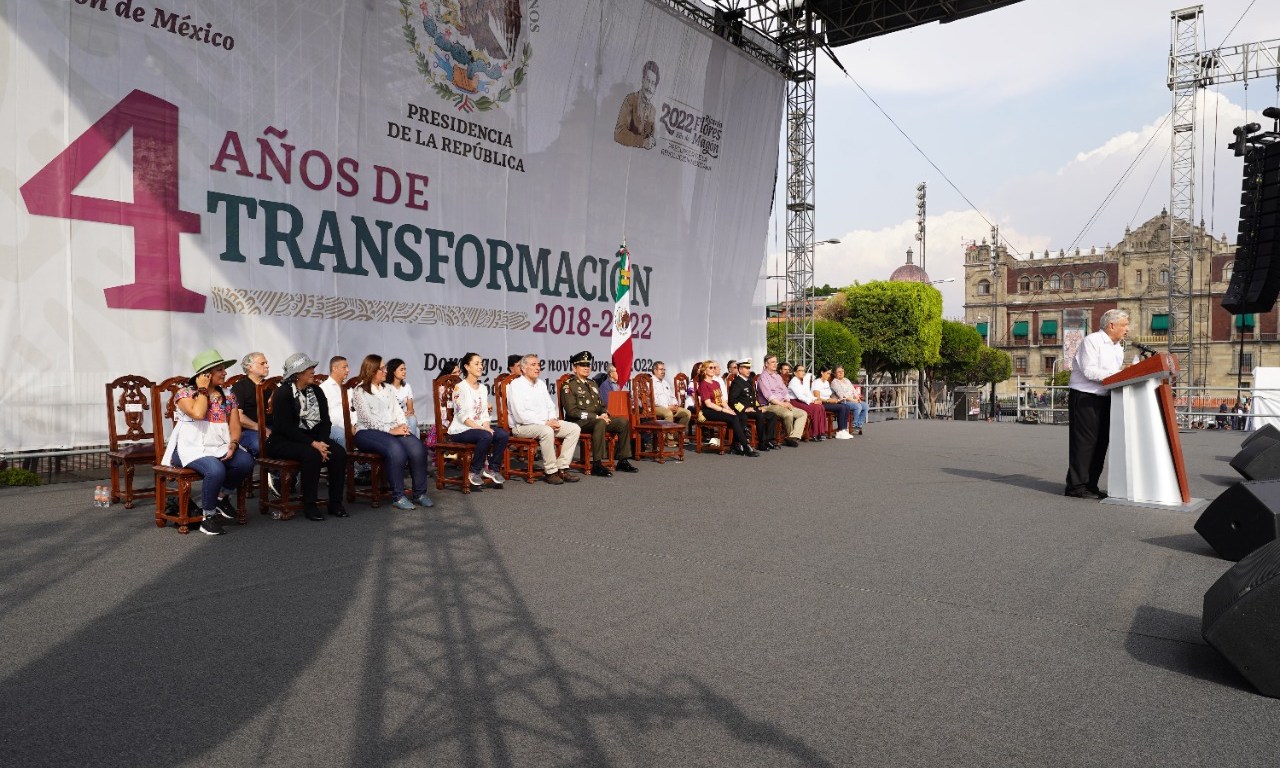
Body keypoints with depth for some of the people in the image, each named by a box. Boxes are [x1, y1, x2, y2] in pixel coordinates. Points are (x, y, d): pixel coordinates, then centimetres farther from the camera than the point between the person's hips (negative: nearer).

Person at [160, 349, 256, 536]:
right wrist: (203, 390, -9)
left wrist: (233, 444, -14)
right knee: (216, 470, -36)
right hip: (191, 448, -5)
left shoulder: (228, 396, 14)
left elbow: (235, 427, 6)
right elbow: (198, 413, -22)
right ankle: (208, 517, -14)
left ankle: (222, 497, 3)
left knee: (246, 462, -26)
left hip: (219, 447, 5)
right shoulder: (185, 392, 0)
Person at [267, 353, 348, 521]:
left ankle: (335, 503, -13)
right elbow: (285, 427, -18)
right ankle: (309, 506, -21)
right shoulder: (282, 393, -10)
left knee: (339, 453, -21)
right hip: (284, 441, -5)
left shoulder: (316, 391, 9)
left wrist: (322, 442, -14)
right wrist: (313, 443, -24)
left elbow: (325, 421, 6)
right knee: (312, 455, -34)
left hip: (314, 437, 6)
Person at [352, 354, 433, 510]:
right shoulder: (359, 391, 0)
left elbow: (397, 410, 14)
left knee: (417, 447, -23)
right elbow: (368, 418, -11)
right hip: (367, 432, -6)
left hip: (393, 430, 6)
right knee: (396, 448, -36)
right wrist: (390, 430, -19)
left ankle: (420, 493, -16)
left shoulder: (387, 388, 21)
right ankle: (398, 497, -27)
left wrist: (403, 426, -6)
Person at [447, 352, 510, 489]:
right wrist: (481, 428, -22)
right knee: (486, 436, -35)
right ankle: (474, 472, -16)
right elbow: (462, 416, -15)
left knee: (503, 434, -21)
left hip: (480, 427, 7)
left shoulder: (483, 388, 15)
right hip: (461, 430, -7)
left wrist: (487, 426, -10)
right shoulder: (460, 388, -8)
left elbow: (485, 413, 11)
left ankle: (493, 469, -5)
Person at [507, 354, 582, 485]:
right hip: (522, 426, -8)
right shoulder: (515, 385, -8)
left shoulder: (540, 384, 16)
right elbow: (520, 415, -18)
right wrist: (545, 423, -20)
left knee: (574, 429, -8)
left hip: (546, 423, 8)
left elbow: (551, 406, 20)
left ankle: (562, 467, -9)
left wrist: (553, 419, -4)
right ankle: (550, 471, -24)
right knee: (546, 431, -38)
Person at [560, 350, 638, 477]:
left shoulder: (592, 384, 20)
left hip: (597, 419, 8)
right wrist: (597, 417, -19)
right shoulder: (569, 386, -5)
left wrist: (604, 414, -1)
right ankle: (597, 465, -34)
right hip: (579, 423, -8)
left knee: (624, 422, -11)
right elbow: (572, 411, -15)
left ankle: (623, 461, -5)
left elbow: (601, 404, 24)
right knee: (600, 423, -38)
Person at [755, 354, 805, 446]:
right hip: (770, 405, -9)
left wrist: (787, 402, -1)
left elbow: (785, 391, 20)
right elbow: (768, 395, -15)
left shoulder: (778, 376, 23)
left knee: (803, 414, -6)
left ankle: (794, 437, -19)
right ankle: (790, 437, -11)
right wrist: (782, 404, -19)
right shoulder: (763, 377, -4)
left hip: (783, 405, 9)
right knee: (788, 414, -34)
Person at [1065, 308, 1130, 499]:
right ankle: (1076, 486, -4)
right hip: (1084, 397, -9)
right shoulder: (1091, 341, -9)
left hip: (1105, 398, 9)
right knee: (1084, 441, -8)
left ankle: (1091, 484, 15)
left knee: (1101, 441, 8)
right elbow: (1089, 371, -19)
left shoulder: (1118, 348, 18)